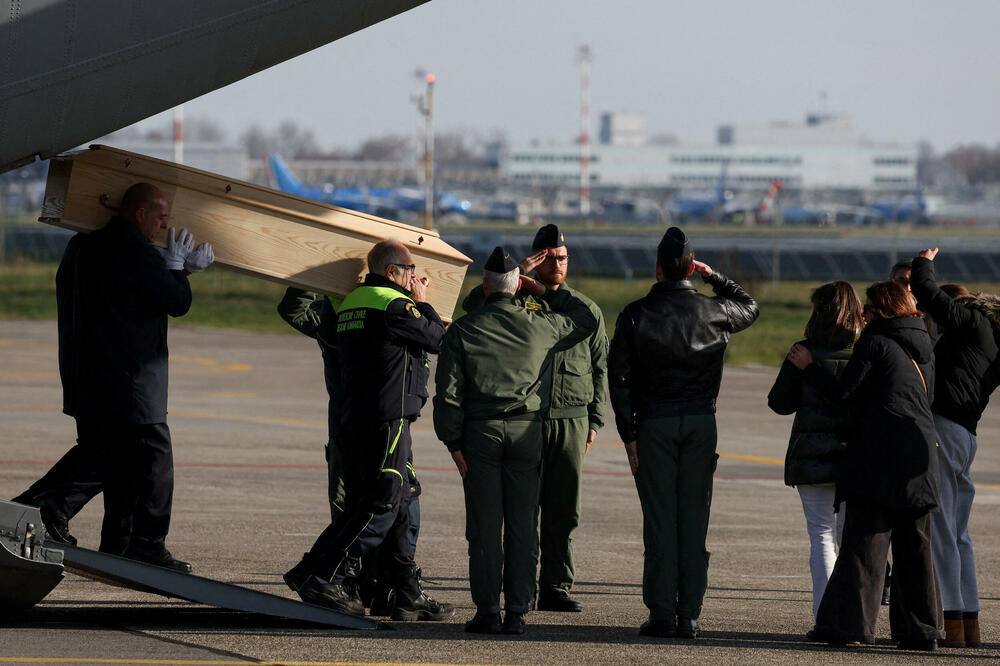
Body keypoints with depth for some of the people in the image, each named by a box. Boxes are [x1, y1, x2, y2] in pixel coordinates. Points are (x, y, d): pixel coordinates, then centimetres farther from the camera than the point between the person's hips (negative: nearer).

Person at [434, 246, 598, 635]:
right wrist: (545, 293, 23)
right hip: (527, 431, 1)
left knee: (484, 526, 1)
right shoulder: (540, 325, 3)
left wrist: (454, 442, 1)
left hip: (481, 431, -1)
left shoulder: (463, 330, 0)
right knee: (522, 525, 4)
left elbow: (448, 391, -3)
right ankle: (517, 612, 3)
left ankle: (488, 611, -1)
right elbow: (586, 320, 21)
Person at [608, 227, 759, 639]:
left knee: (659, 521, 0)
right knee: (693, 518, 3)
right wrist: (713, 276, 24)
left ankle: (662, 615, -1)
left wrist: (628, 435, -2)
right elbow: (749, 307, 25)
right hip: (700, 423, 1)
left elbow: (619, 377, -5)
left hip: (654, 424, -1)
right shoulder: (712, 312, 1)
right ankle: (689, 616, 1)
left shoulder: (635, 315, -4)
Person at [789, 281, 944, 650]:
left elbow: (844, 392, -8)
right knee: (915, 546, 9)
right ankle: (921, 629, 8)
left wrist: (808, 367, 4)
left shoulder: (874, 343, -5)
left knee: (863, 540, -6)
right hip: (921, 455, 6)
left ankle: (847, 622, -9)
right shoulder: (924, 349, 15)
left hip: (879, 455, -6)